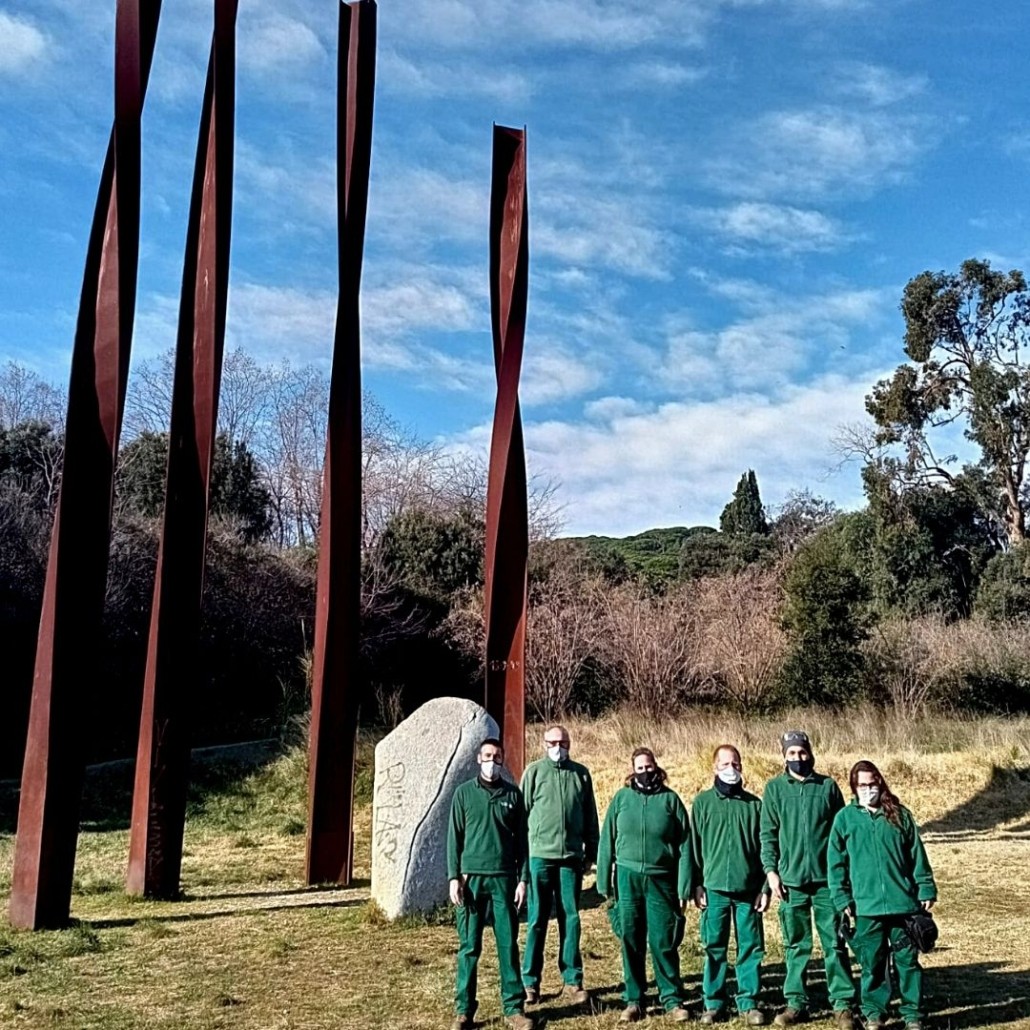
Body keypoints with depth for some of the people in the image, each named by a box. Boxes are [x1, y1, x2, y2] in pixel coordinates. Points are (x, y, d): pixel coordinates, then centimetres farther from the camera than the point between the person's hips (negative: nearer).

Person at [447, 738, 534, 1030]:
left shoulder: (513, 794, 7)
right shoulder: (464, 793, 4)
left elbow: (521, 839, 8)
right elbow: (454, 837, 3)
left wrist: (523, 878, 2)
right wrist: (454, 877, -5)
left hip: (504, 879, 1)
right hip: (471, 877, -1)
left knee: (508, 945, 3)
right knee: (469, 947, 3)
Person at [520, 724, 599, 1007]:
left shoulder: (580, 773, 7)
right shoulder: (534, 771, 0)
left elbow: (590, 817, 12)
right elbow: (521, 813, 0)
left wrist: (591, 852, 12)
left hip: (571, 857, 2)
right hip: (539, 856, -2)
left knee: (570, 920, 7)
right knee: (537, 920, 4)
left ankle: (573, 979, 17)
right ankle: (530, 981, 13)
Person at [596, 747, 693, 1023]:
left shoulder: (670, 799, 0)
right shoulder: (621, 798, 2)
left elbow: (684, 846, 1)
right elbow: (607, 841, 4)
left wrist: (684, 887, -3)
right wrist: (604, 882, 2)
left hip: (661, 879, -1)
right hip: (627, 878, 1)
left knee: (663, 943, 2)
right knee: (630, 941, 8)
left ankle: (672, 999, 17)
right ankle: (633, 1000, 20)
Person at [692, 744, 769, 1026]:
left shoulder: (754, 804, 5)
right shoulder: (703, 802, 3)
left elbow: (764, 848, 6)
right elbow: (694, 846, 4)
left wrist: (765, 887, 2)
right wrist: (697, 885, -1)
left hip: (748, 888, 1)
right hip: (714, 887, -1)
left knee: (751, 947, 5)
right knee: (714, 947, 5)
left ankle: (749, 1002, 17)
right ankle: (713, 1002, 16)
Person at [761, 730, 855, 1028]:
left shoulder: (828, 786, 2)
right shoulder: (775, 788, 2)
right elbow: (768, 834, 3)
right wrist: (771, 870, -4)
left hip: (826, 877, 0)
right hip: (791, 879, 0)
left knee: (834, 943, 3)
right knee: (796, 945, 9)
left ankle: (842, 1003, 12)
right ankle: (795, 1002, 19)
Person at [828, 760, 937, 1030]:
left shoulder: (900, 815, 5)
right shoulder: (845, 818, 2)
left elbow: (917, 856, 8)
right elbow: (836, 863, 3)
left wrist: (926, 889, 3)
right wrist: (842, 898, -2)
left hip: (903, 902, 0)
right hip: (866, 905, 0)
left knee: (907, 959, 7)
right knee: (872, 962, 7)